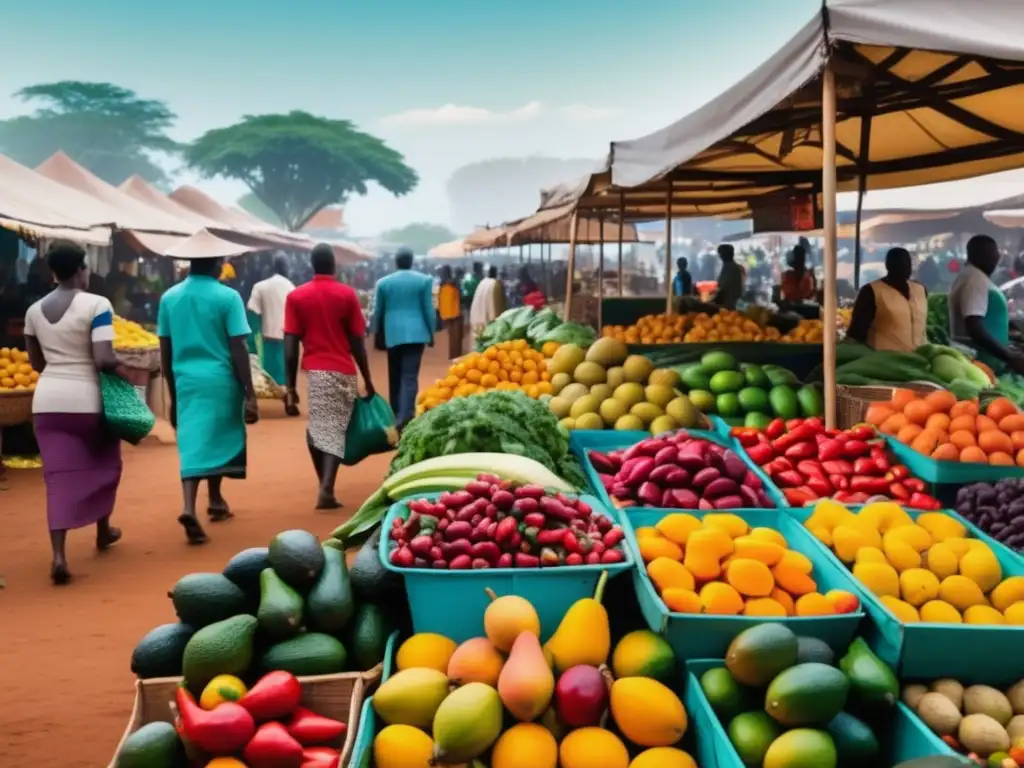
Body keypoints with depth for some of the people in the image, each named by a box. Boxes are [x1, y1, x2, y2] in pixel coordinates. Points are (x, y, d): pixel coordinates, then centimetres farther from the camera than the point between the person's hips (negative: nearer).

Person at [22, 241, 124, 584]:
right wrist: (121, 368, 0)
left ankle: (58, 555, -8)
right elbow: (104, 360, -20)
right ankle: (103, 531, 37)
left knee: (59, 477, 3)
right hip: (87, 399, -4)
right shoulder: (97, 305, -12)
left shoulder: (34, 310, 6)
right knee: (104, 463, 21)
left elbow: (36, 363, 14)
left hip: (47, 400, 4)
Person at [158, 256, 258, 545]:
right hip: (220, 380, -2)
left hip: (186, 380, 2)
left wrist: (173, 395, 17)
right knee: (218, 437, 17)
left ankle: (189, 508, -16)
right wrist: (250, 394, -7)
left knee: (193, 443, 3)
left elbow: (165, 353, 8)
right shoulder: (228, 297, -7)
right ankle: (215, 500, 32)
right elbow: (238, 350, -10)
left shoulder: (169, 297, 5)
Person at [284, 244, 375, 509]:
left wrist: (290, 387, 3)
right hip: (343, 371, -1)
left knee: (318, 430, 14)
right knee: (335, 431, 1)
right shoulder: (347, 294, 0)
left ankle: (326, 486, 15)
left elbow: (290, 346, -1)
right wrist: (368, 380, 8)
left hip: (314, 370, 1)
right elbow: (357, 342, 0)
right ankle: (326, 489, -13)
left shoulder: (296, 296, 2)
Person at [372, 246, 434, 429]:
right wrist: (431, 332, 9)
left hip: (392, 333, 2)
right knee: (410, 376, -7)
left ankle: (395, 413, 23)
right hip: (416, 333, -2)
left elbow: (378, 311, 9)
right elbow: (428, 309, -1)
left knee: (395, 376, 15)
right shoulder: (423, 280, -1)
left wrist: (377, 332, 24)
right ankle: (405, 415, -21)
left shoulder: (383, 282, 4)